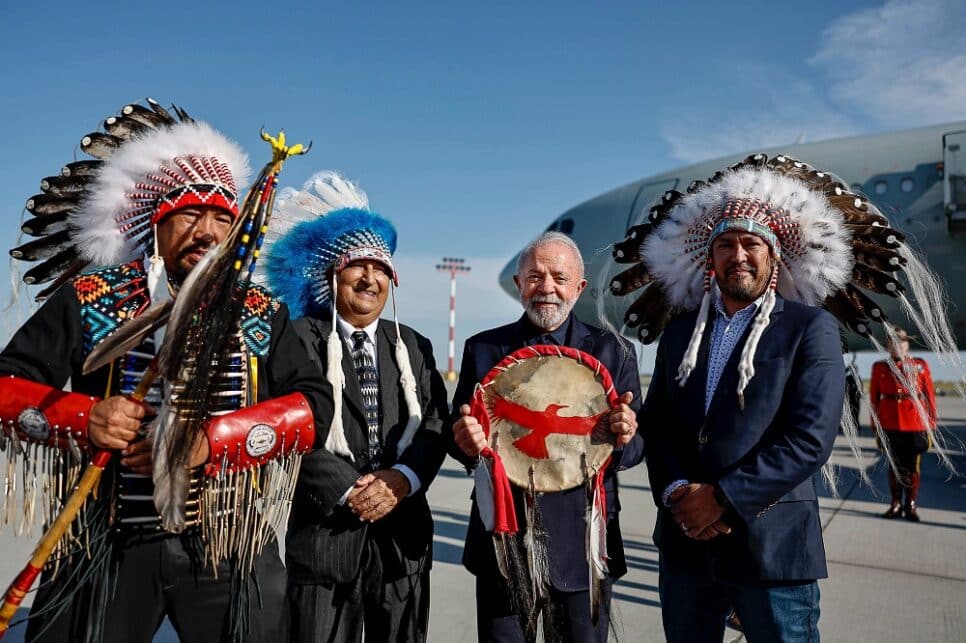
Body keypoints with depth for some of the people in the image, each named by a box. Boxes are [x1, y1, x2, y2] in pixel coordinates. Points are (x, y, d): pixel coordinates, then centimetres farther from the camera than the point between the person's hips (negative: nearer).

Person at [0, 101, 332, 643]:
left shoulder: (263, 314, 1)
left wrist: (211, 440, -21)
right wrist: (84, 420, -18)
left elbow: (314, 405, -8)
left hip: (229, 549, 1)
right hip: (108, 547, 0)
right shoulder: (88, 299, 0)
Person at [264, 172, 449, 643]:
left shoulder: (413, 346, 11)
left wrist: (401, 479, -13)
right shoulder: (300, 338, -3)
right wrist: (349, 490, -16)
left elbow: (435, 426, 3)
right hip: (324, 533, -3)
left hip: (404, 535, 4)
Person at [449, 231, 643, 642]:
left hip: (582, 540, 0)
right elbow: (461, 435, 5)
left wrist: (626, 438, -21)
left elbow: (636, 449, 1)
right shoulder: (482, 349, 3)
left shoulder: (612, 352, 1)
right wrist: (465, 443, -17)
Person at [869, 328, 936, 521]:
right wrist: (876, 426, 0)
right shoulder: (880, 367, 4)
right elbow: (874, 398, 4)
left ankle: (910, 505, 18)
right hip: (890, 425, 0)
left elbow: (930, 395, 2)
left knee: (913, 467, 6)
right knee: (894, 466, 9)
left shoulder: (920, 365, 3)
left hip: (916, 425, 0)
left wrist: (931, 426, -2)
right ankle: (896, 504, 20)